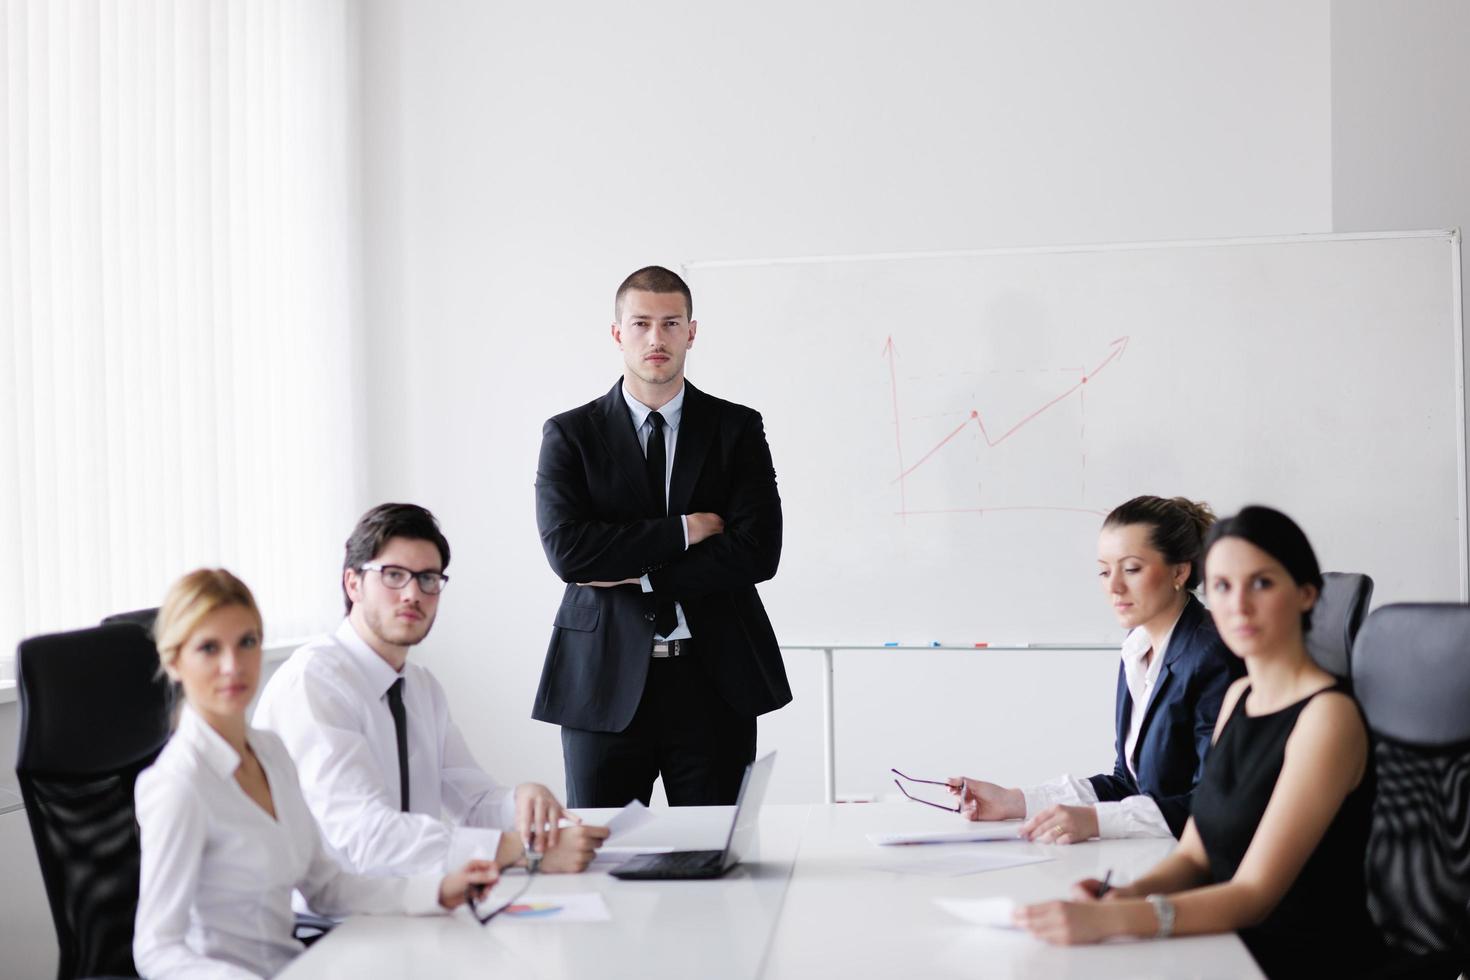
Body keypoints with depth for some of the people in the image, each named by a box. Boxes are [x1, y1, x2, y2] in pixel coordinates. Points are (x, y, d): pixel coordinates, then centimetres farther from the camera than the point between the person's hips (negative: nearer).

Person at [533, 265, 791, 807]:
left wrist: (638, 574, -9)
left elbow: (758, 553, -6)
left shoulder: (737, 429, 6)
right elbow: (565, 549, -10)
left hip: (715, 681, 1)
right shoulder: (569, 434, 4)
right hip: (605, 683, 0)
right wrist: (681, 532, -11)